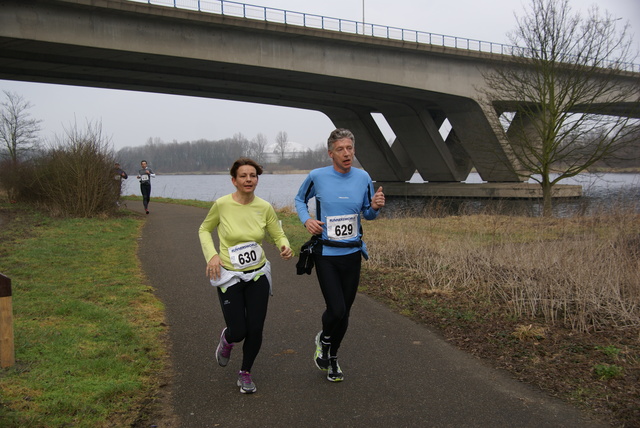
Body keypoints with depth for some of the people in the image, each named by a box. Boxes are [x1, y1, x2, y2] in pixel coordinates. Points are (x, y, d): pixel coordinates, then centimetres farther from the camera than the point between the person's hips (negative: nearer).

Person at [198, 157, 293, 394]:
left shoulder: (264, 207, -7)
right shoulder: (222, 204, -12)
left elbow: (278, 235, 5)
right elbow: (204, 230, 4)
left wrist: (285, 247, -18)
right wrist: (212, 255, -11)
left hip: (258, 276, 2)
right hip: (229, 277, -2)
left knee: (255, 330, 1)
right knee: (238, 332, -2)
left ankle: (245, 373, 29)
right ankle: (226, 339, 38)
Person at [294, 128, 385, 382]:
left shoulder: (363, 177, -1)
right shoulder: (317, 177, -8)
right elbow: (300, 200, 11)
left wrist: (375, 207, -12)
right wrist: (306, 220, -8)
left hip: (352, 254, 3)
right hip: (326, 254, -3)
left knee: (344, 312, 12)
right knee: (336, 310, -12)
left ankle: (332, 358, 36)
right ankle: (324, 339, 25)